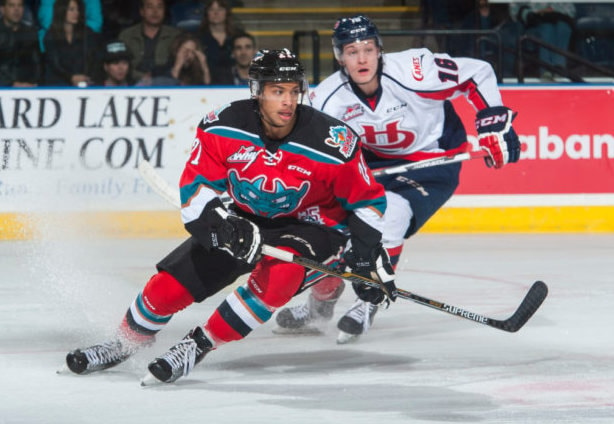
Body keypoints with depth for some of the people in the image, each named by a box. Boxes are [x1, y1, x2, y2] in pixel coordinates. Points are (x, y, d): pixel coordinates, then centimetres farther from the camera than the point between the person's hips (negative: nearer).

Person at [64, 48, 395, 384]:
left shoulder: (332, 143, -25)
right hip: (243, 221, 3)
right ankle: (125, 343, 29)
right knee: (169, 284, -4)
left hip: (309, 226, -2)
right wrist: (223, 226, -30)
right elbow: (196, 184, -14)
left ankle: (198, 345, -17)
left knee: (278, 274, -35)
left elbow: (368, 199, -10)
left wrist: (366, 250, -18)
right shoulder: (223, 127, -21)